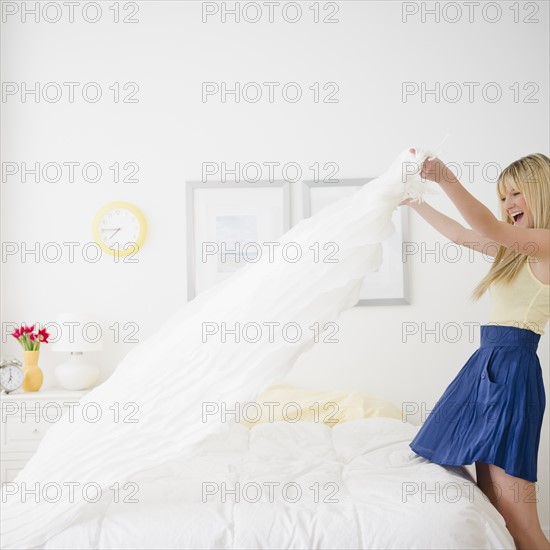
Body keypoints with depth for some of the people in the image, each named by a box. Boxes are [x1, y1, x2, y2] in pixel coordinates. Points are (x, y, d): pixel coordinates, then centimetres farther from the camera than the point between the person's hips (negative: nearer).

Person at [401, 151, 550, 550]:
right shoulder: (516, 249, 20)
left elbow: (489, 228, -24)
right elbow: (460, 235, 30)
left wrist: (446, 178, -32)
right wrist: (417, 203, 33)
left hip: (512, 369, -9)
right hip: (489, 365, 9)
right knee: (488, 495, 10)